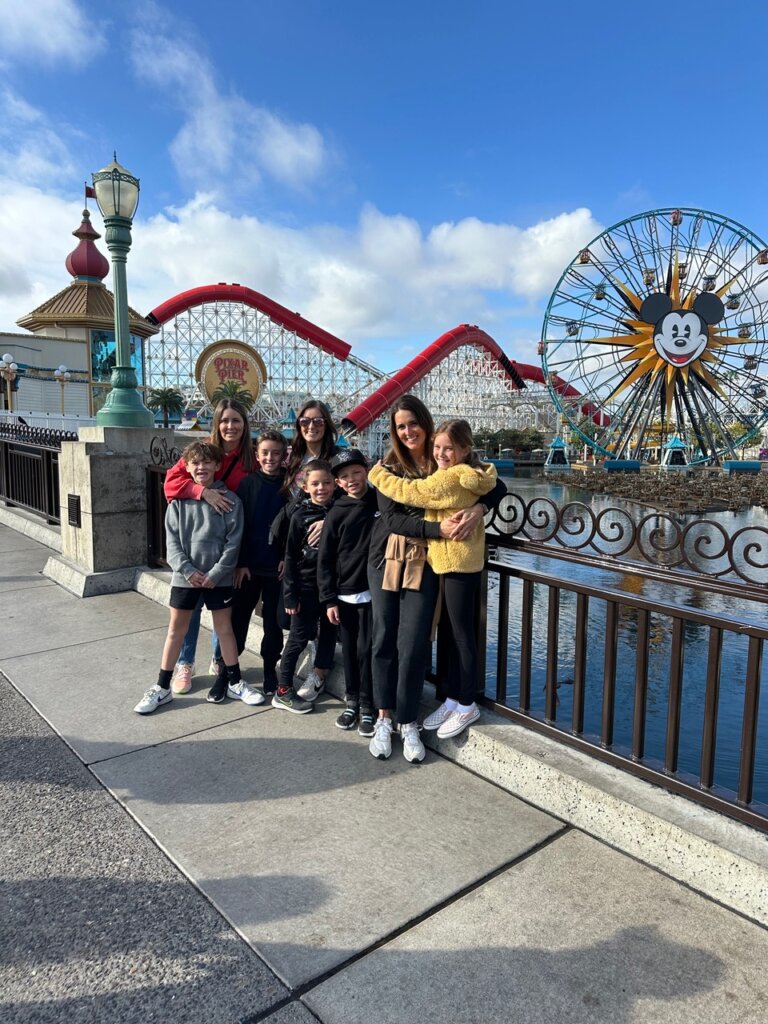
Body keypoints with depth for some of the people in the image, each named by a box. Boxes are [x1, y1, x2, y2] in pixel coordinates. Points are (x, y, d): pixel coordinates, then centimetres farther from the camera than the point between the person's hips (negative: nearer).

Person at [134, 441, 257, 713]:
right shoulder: (178, 500, 0)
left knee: (225, 628, 10)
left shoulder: (229, 500, -5)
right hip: (184, 575, 1)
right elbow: (172, 540, -3)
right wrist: (188, 570, -14)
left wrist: (215, 573, -13)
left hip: (219, 577, -1)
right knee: (175, 630, 10)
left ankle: (234, 681, 26)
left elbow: (233, 541, -7)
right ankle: (162, 688, 21)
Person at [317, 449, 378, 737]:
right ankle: (352, 700, 26)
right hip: (344, 594, 1)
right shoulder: (336, 514, -1)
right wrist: (328, 599, -2)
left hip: (373, 591, -1)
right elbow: (325, 560, 1)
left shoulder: (381, 502, -1)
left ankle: (368, 705, 16)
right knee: (349, 650, 10)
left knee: (367, 649, 2)